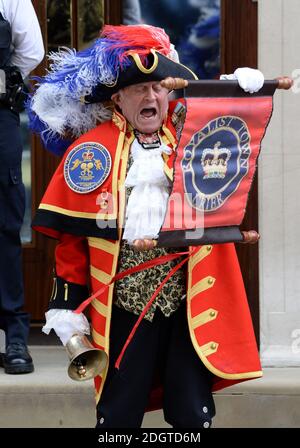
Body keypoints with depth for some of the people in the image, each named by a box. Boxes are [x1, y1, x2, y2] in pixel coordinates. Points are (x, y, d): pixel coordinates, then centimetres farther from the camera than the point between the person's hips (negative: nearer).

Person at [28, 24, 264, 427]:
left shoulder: (193, 137, 9)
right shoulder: (92, 149, 2)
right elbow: (71, 236, 2)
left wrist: (244, 93, -12)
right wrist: (68, 305, 0)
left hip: (190, 299, 1)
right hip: (124, 301, -1)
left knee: (193, 415, 4)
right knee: (119, 414, 5)